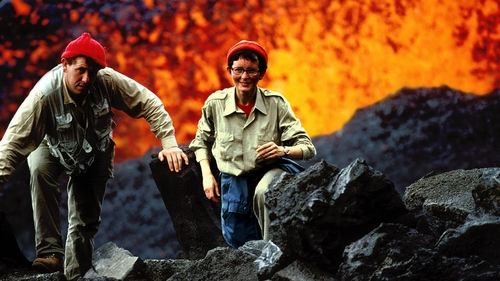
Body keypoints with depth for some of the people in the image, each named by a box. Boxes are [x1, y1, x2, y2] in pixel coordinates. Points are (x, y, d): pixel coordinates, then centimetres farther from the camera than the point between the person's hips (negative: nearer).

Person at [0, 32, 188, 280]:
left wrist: (169, 144, -32)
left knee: (85, 221, 1)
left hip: (95, 152, 2)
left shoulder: (108, 81, -31)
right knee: (40, 172, -35)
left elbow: (149, 105, -25)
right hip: (52, 147, -2)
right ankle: (49, 250, -32)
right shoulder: (44, 94, -38)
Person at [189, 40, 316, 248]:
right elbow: (201, 142, 12)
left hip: (270, 171, -3)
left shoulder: (276, 104, -12)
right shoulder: (215, 103, -8)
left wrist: (283, 151, -33)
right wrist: (207, 175, -2)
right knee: (236, 240, 3)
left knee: (263, 193, -38)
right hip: (234, 180, 3)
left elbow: (307, 147, -12)